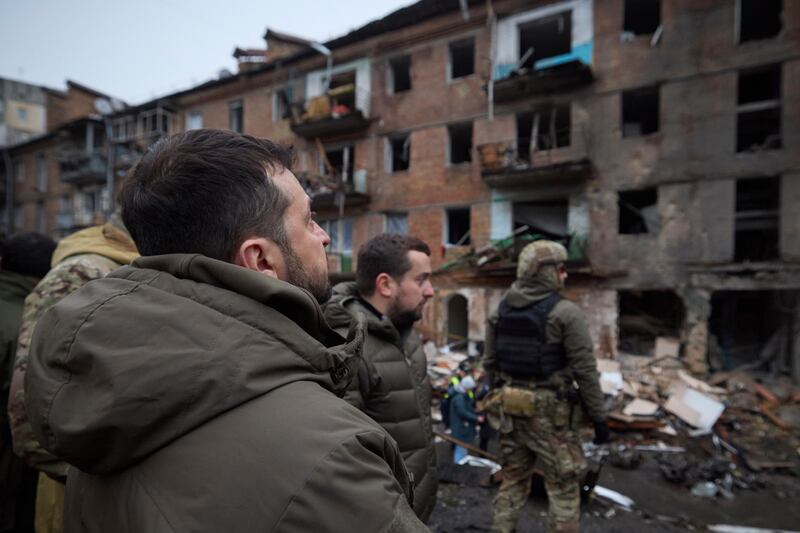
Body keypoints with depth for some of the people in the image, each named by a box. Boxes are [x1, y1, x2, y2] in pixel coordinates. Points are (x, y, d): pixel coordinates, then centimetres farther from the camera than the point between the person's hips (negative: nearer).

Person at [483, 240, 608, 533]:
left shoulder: (500, 311, 4)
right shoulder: (565, 312, -13)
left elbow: (489, 363, 8)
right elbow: (585, 370, -12)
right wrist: (598, 416, -3)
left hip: (511, 407, 6)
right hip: (549, 411, -5)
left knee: (513, 481, 18)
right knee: (564, 487, 9)